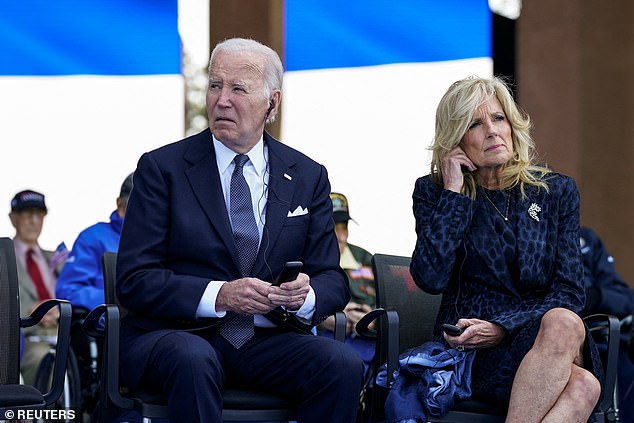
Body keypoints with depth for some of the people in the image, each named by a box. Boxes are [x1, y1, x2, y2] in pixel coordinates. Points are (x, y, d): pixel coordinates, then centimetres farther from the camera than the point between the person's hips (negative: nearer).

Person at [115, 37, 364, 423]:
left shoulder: (309, 177, 10)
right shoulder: (162, 168, 1)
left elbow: (333, 280, 9)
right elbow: (134, 280, -6)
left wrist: (304, 297, -15)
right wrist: (219, 295, -20)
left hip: (270, 340, 3)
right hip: (177, 334, -3)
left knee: (343, 364, -26)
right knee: (194, 360, -37)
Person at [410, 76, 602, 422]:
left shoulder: (557, 191, 12)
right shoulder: (434, 192, 9)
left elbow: (570, 291, 4)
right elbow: (430, 279, -9)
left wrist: (503, 328, -11)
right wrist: (453, 194, -5)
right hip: (472, 351, -2)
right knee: (582, 385, -35)